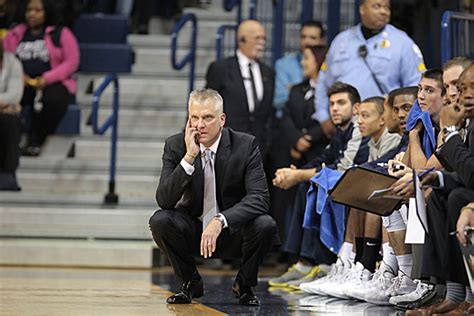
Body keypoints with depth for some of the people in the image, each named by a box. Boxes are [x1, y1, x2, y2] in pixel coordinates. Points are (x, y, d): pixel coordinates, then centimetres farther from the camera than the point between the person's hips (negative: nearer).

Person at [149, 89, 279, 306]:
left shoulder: (245, 145, -13)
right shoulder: (176, 146, -8)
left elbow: (259, 198, -22)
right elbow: (164, 200, -18)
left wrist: (220, 221, -38)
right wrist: (189, 157, -29)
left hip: (234, 232, -1)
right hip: (193, 231, 1)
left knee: (265, 225, -31)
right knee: (160, 221, -27)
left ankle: (244, 285, -1)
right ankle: (190, 283, -1)